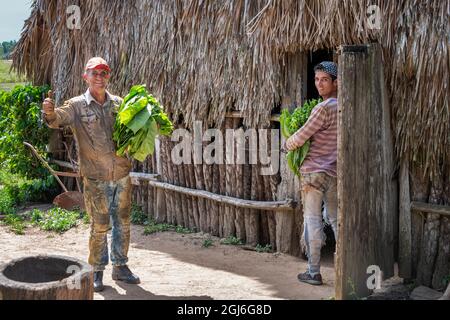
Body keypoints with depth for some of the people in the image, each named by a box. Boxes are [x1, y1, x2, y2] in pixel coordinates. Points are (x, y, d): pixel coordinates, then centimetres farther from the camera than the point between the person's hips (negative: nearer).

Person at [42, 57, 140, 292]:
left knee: (122, 223, 13)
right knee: (99, 227, 3)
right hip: (96, 179, -4)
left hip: (122, 176, 4)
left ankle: (120, 267, 28)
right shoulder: (77, 106, -6)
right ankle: (97, 272, 18)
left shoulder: (118, 103, 6)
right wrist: (50, 113, -48)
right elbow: (59, 118, -25)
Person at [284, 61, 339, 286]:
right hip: (335, 172, 7)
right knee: (336, 220, 14)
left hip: (314, 172, -7)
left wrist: (286, 146, 7)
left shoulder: (323, 109, -17)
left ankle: (313, 273, 7)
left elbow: (300, 138, -14)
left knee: (313, 221, 0)